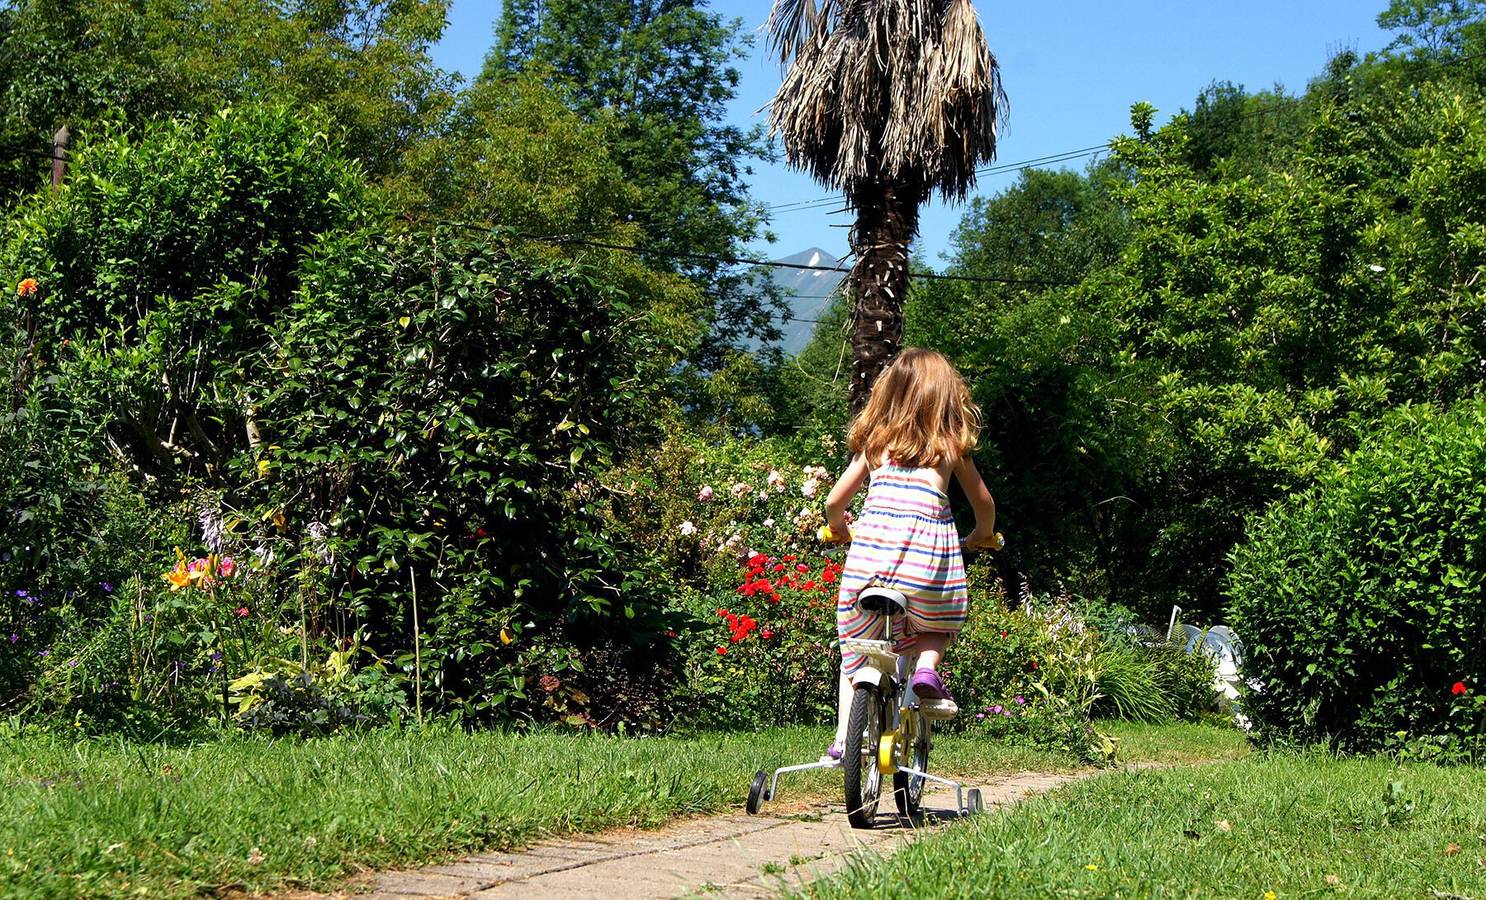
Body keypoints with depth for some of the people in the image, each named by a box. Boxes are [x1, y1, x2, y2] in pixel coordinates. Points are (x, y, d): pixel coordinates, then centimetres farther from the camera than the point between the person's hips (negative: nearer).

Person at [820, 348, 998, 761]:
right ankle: (926, 666, -6)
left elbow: (834, 502, 20)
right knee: (934, 630, 26)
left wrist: (837, 527, 42)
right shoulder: (951, 446, 16)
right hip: (929, 547, -1)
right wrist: (983, 534, 47)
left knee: (856, 648, 16)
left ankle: (844, 736, 1)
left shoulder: (873, 443, 19)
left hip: (872, 543, 1)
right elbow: (984, 503, 26)